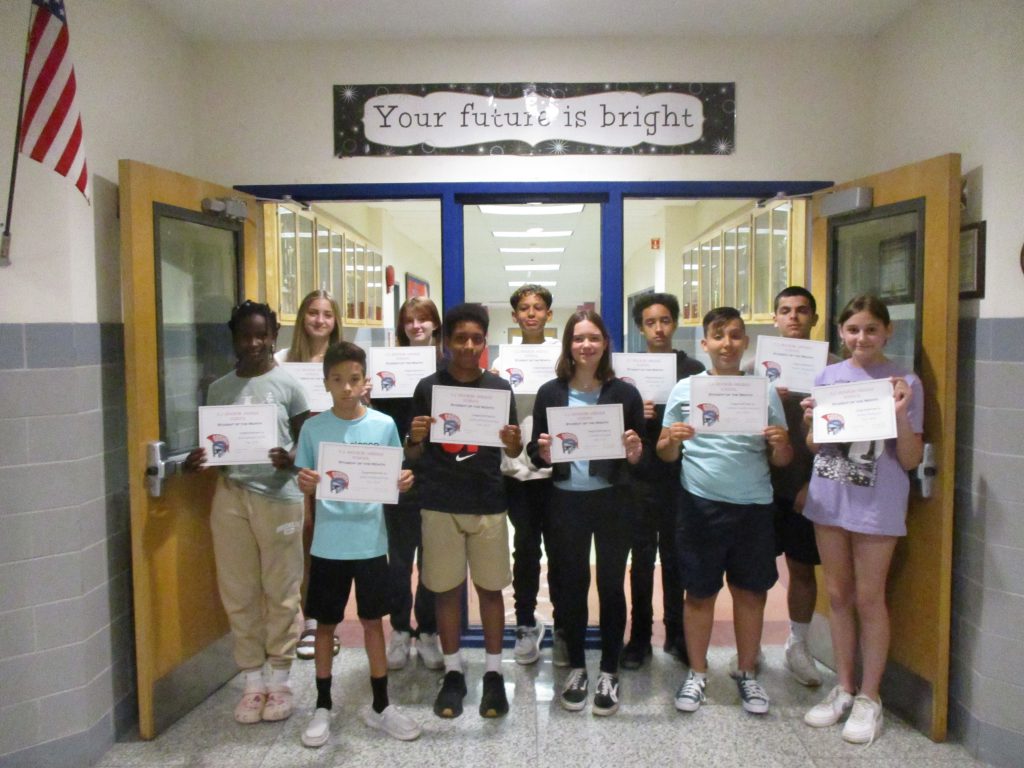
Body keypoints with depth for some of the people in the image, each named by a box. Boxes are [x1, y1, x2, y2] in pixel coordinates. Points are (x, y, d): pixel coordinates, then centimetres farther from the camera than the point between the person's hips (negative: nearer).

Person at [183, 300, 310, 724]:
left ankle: (280, 679, 21)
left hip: (278, 496, -3)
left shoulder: (288, 385, -1)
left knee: (281, 591, 5)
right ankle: (253, 680, 23)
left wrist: (291, 460, -20)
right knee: (238, 592, 8)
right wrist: (196, 460, -7)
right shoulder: (219, 389, 9)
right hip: (230, 496, 3)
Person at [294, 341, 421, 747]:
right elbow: (306, 491, 2)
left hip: (371, 541, 0)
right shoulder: (313, 428, -2)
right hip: (328, 543, 0)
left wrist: (402, 483, -17)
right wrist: (306, 485, -20)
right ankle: (323, 707, 27)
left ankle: (380, 705, 26)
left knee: (373, 621, 11)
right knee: (325, 623, 11)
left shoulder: (384, 425, -2)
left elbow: (392, 482, 5)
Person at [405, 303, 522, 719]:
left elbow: (512, 452, 6)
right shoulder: (428, 387, 0)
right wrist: (415, 438, -18)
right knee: (446, 589, 8)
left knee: (490, 588, 8)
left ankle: (493, 674, 22)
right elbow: (412, 455, 4)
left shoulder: (498, 387, 2)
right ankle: (453, 673, 24)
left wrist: (513, 442, -16)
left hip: (488, 502, 0)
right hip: (439, 503, 0)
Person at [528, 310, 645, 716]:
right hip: (566, 502, 1)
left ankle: (609, 672, 24)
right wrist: (543, 453, -18)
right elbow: (535, 452, 3)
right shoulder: (550, 392, 1)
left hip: (612, 501, 0)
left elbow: (641, 453, 5)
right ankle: (576, 667, 28)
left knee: (611, 585, 8)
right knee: (571, 585, 11)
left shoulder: (625, 392, 0)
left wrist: (635, 454, -16)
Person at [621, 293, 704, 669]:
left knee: (675, 558, 10)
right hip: (642, 479, 0)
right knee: (642, 560, 7)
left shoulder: (693, 369, 4)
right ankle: (639, 637, 19)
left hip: (681, 479, 0)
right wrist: (636, 417, -17)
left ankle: (676, 635, 25)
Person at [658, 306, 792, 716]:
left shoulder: (764, 391, 5)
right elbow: (665, 455, 6)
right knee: (700, 592, 8)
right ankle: (697, 673, 25)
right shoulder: (685, 389, 3)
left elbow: (781, 460, 8)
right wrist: (671, 440, -16)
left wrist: (781, 444, -14)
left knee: (750, 591, 10)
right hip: (701, 505, -1)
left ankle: (747, 672, 29)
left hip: (753, 506, 1)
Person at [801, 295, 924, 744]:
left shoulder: (905, 382, -6)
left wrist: (901, 415, -22)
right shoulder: (826, 377, 4)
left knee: (868, 598, 5)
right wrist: (813, 422, -10)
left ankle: (869, 696, 22)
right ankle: (844, 688, 29)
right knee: (838, 595, 13)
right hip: (829, 497, 4)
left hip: (877, 503, -4)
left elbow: (911, 460, -7)